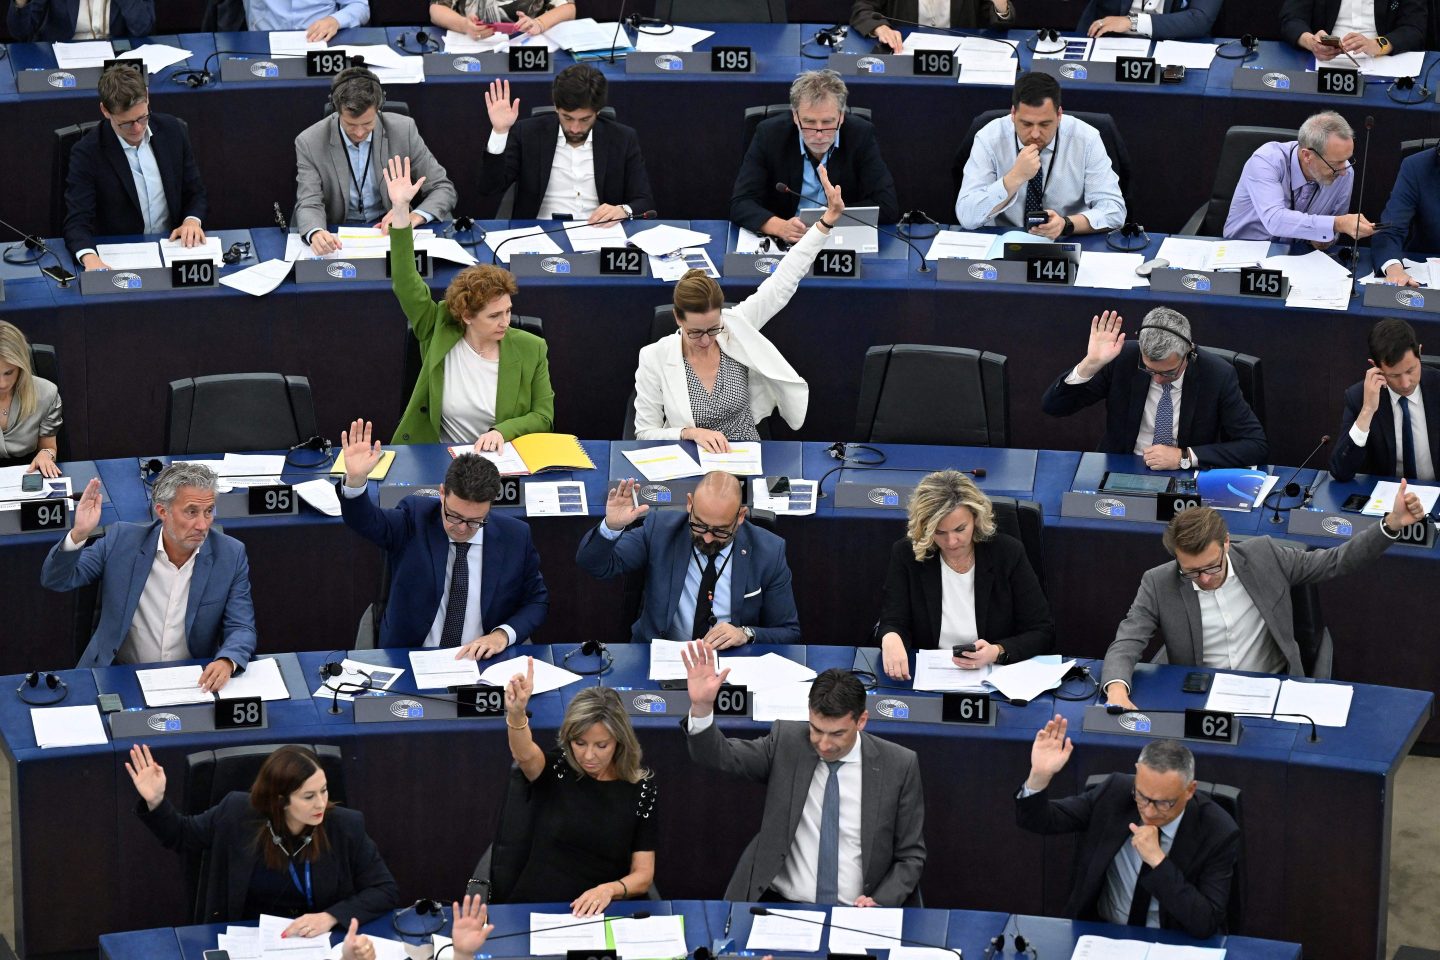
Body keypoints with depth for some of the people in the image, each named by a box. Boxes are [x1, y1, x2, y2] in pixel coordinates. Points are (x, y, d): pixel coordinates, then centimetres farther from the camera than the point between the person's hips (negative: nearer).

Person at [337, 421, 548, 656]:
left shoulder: (516, 536, -1)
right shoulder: (416, 518, -3)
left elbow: (537, 601, 9)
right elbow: (367, 522, -20)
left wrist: (502, 635, -10)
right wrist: (355, 480, -41)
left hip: (480, 663, 4)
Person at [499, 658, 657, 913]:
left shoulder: (639, 787, 5)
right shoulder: (555, 768, 3)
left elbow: (643, 875, 6)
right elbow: (524, 753, -22)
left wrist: (610, 890, -16)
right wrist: (516, 713, -44)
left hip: (597, 913, 1)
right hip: (532, 909, -1)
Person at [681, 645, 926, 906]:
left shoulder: (898, 766, -1)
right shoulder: (785, 742, 2)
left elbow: (910, 855, 5)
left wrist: (880, 904, -12)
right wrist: (701, 707, -25)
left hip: (856, 915, 0)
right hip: (781, 908, 0)